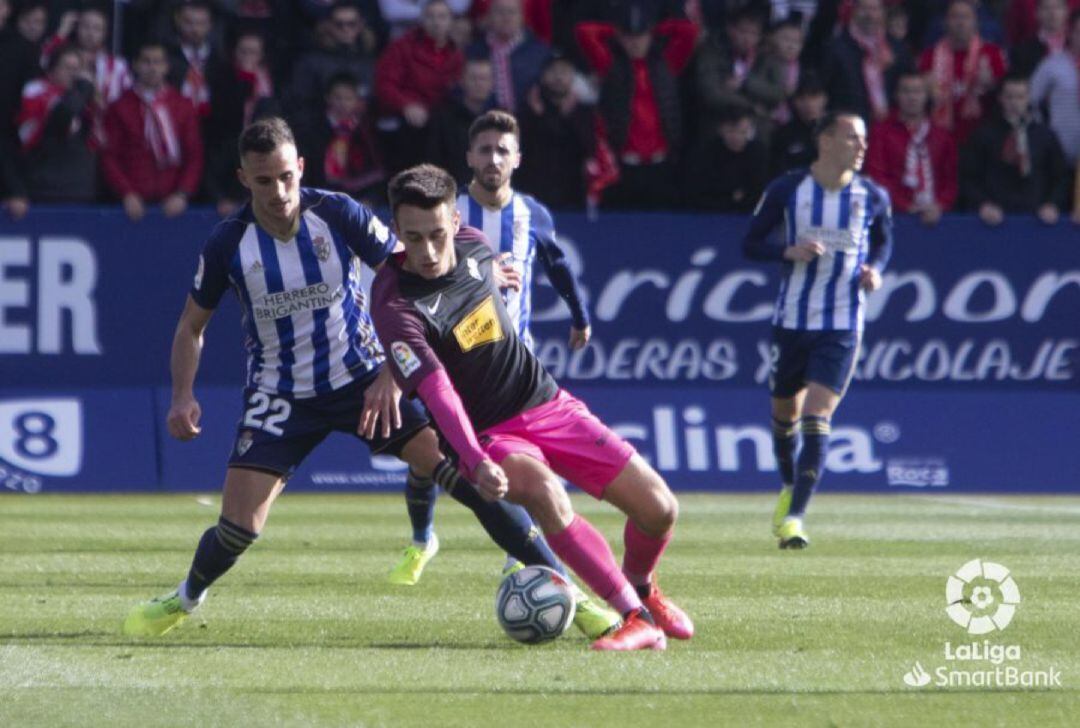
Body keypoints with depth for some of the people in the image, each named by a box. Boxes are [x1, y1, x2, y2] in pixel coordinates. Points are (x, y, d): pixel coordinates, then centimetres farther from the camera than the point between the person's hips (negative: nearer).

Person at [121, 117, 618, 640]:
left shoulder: (339, 215, -14)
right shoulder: (228, 243, -10)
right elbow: (192, 326, 5)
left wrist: (391, 375, -18)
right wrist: (183, 396, -11)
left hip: (362, 379, 0)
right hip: (280, 395, 0)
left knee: (462, 470, -16)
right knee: (238, 528, -10)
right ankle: (186, 598, 24)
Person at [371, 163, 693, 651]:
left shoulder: (473, 246, -4)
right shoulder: (395, 304, -22)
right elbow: (437, 389, -33)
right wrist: (476, 462, -47)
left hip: (548, 404, 5)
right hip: (488, 435, -5)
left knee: (658, 508, -5)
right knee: (544, 493, -37)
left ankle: (641, 589, 28)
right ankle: (636, 617, -29)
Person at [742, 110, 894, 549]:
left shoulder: (873, 197, -1)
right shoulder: (786, 190, -5)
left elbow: (883, 240, 18)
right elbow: (751, 243, 1)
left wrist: (874, 268, -4)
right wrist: (789, 252, -18)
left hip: (842, 327, -1)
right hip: (792, 319, 1)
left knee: (816, 418, -14)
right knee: (784, 413, 14)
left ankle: (794, 517, -15)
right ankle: (788, 488, 43)